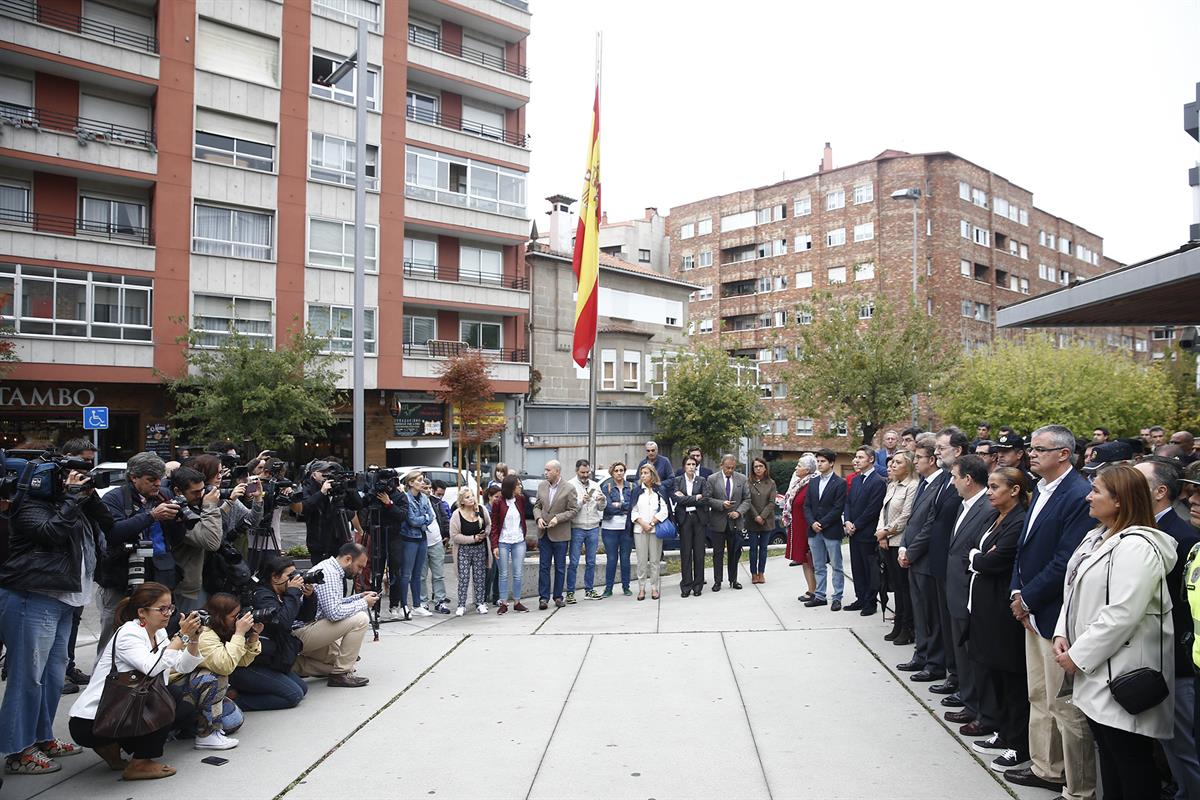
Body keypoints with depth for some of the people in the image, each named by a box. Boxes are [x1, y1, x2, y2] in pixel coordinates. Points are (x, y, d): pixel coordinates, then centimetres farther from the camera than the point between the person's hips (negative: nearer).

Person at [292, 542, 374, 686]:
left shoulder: (329, 568, 12)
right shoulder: (329, 574, -20)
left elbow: (333, 604, 24)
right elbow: (334, 613, -27)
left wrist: (359, 597, 11)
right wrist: (363, 603, -15)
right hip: (302, 633, -11)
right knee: (360, 618, -18)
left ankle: (296, 665, 17)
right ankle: (341, 673, -9)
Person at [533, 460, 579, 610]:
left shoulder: (569, 489, -8)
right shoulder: (542, 486, 7)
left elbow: (573, 510, -8)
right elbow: (537, 506, 12)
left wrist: (557, 519, -18)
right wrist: (538, 518, -7)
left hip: (560, 534, -3)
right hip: (544, 533, 3)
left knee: (560, 567, 7)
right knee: (543, 566, 3)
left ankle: (558, 597, 17)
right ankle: (543, 597, 7)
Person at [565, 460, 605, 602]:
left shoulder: (595, 485, 10)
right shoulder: (570, 485, -5)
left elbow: (601, 509, 11)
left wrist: (602, 501, -10)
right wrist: (581, 501, -26)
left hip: (593, 528, 5)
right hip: (577, 528, -5)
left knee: (591, 562, 10)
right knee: (574, 562, -1)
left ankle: (589, 590, 19)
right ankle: (570, 592, 4)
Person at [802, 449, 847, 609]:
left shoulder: (840, 483, -6)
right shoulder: (813, 482, 12)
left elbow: (838, 508, -12)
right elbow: (807, 506, 9)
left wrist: (822, 524, -14)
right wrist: (812, 523, -7)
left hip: (832, 530, -6)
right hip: (814, 530, 6)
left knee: (836, 566, 3)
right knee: (818, 567, 12)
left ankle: (837, 598, 9)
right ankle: (819, 596, 19)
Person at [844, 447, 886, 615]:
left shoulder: (878, 482, -13)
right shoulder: (855, 479, 13)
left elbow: (873, 509, -16)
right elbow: (848, 502, 13)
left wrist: (856, 525, -13)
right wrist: (847, 521, -3)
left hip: (868, 533, -8)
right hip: (853, 532, 8)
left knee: (871, 569, 3)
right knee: (857, 568, 13)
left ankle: (871, 602, 11)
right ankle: (861, 599, 23)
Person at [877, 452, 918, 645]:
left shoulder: (912, 486, -12)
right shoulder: (891, 485, 14)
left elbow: (905, 517, -16)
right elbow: (883, 510, 14)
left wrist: (886, 532, -8)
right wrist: (881, 533, 0)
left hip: (901, 542, -8)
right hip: (888, 542, 8)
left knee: (905, 586, -1)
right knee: (896, 585, 14)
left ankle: (907, 629, 8)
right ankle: (898, 626, 21)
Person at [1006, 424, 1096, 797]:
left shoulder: (1078, 496, -19)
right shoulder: (1041, 490, 10)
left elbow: (1065, 563, -22)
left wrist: (1028, 598, -13)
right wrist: (1017, 592, 3)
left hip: (1058, 615, -9)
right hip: (1033, 612, 9)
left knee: (1066, 705, 1)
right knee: (1039, 697, 20)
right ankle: (1045, 768, 35)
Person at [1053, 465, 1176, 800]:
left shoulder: (1136, 546, -19)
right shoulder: (1095, 537, 12)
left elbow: (1122, 613, -24)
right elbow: (1075, 592, 16)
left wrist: (1078, 654, -18)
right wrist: (1062, 635, 2)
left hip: (1123, 672, -9)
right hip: (1096, 670, 9)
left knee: (1131, 758, 1)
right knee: (1107, 749, 18)